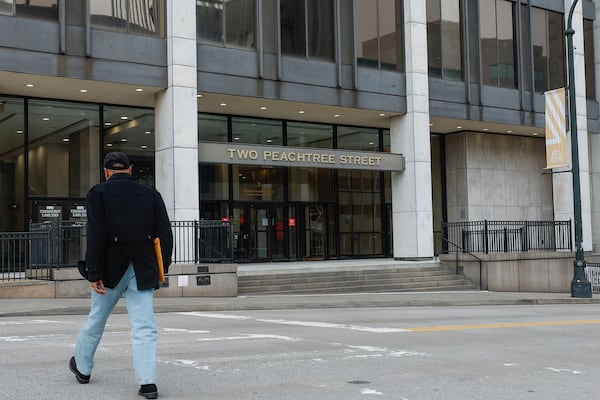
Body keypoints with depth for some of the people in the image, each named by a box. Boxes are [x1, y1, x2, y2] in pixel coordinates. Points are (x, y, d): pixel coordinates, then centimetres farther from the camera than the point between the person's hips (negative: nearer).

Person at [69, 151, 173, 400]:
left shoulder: (98, 193, -2)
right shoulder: (150, 194, 6)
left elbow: (96, 237, -11)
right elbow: (165, 235, 3)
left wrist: (94, 274, -10)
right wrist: (162, 268, 11)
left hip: (112, 269, -1)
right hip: (143, 271, 1)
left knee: (96, 319, 17)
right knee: (144, 327, 0)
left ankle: (82, 367, 36)